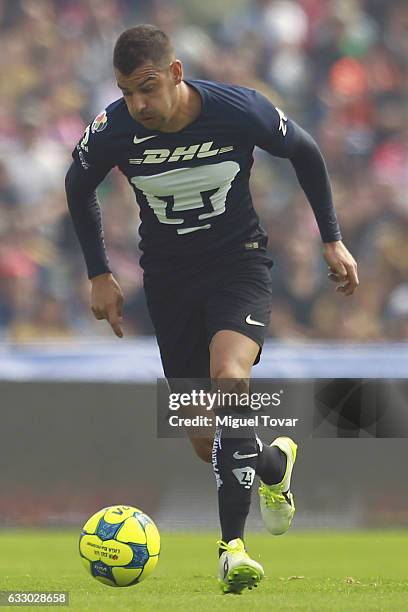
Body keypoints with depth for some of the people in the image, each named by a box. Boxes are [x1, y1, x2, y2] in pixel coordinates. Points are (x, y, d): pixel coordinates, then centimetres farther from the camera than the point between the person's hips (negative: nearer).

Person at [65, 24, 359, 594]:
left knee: (228, 376, -31)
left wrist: (332, 239, 4)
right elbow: (79, 186, 7)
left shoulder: (241, 110, -20)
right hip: (169, 276, 3)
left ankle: (232, 544, -27)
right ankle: (275, 463, 38)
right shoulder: (113, 131, -16)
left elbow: (304, 153, 1)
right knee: (207, 444, 1)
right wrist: (99, 275, 7)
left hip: (239, 263, -2)